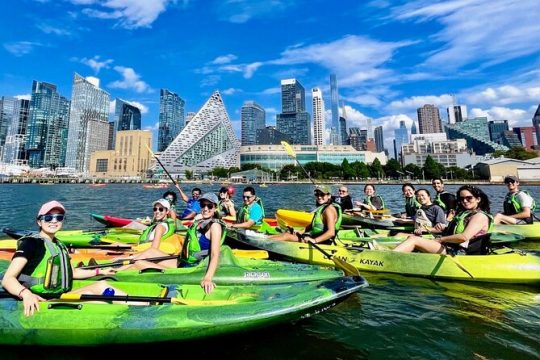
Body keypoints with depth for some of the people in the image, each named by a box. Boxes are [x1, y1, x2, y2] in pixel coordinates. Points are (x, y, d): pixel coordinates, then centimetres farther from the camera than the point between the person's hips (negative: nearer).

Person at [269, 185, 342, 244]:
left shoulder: (329, 209, -17)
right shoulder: (322, 207, 15)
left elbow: (331, 233, -27)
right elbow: (312, 225, 19)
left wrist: (314, 240, -35)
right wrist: (301, 232, 6)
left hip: (321, 241, -10)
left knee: (287, 236, -14)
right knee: (288, 233, 7)